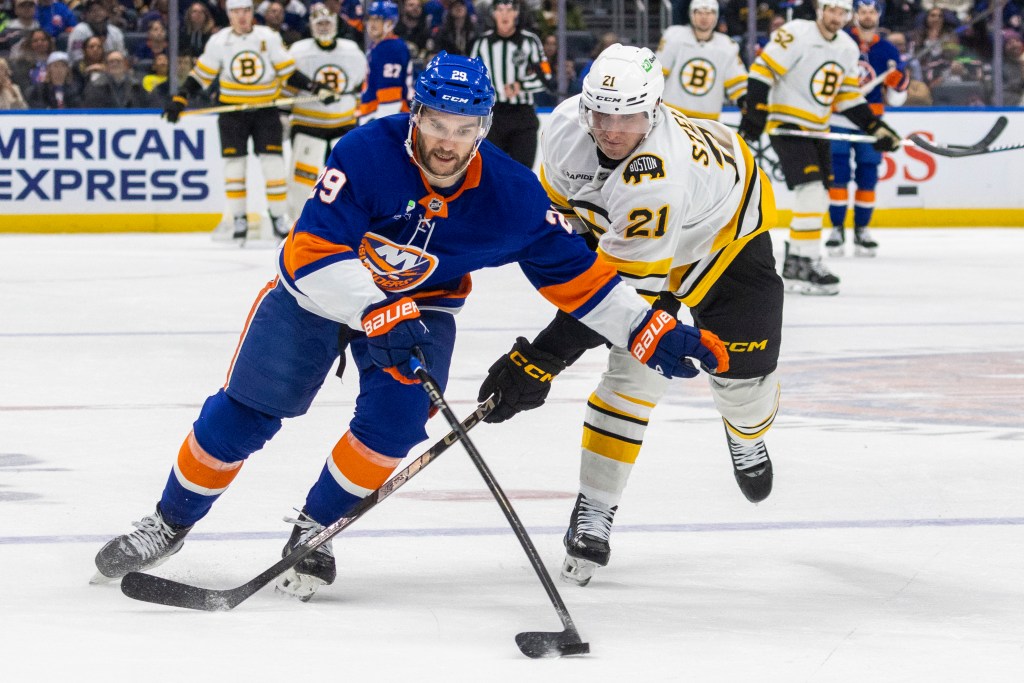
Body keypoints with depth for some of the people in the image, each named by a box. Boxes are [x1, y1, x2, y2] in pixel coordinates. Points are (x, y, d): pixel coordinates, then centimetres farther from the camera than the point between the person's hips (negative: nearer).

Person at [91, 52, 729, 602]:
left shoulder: (513, 196, -22)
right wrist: (377, 315, -47)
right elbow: (314, 254, -34)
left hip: (421, 301, 2)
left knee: (396, 419, -22)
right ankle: (170, 523, 18)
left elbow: (576, 274, -11)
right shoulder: (367, 153, -32)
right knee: (243, 415, -5)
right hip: (321, 287, -2)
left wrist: (657, 336, -15)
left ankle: (315, 532, 1)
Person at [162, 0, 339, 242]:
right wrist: (179, 100, -7)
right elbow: (200, 76, 3)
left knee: (273, 165, -5)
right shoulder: (218, 42, -2)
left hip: (265, 111, 0)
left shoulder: (269, 38, -3)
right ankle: (238, 220, 9)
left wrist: (315, 88, -8)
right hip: (232, 111, 0)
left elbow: (288, 72, 2)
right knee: (234, 165, -1)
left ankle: (279, 217, 5)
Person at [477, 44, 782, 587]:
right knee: (636, 373, -12)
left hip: (728, 232, -4)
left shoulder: (658, 176, -45)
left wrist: (540, 361, -45)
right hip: (621, 232, 4)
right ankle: (593, 511, -7)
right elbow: (560, 198, 1)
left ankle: (747, 432, 34)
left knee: (742, 374, -4)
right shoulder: (565, 127, -26)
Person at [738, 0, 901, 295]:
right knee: (811, 189, -20)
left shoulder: (848, 49, 8)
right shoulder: (796, 34, -16)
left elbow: (849, 98, 13)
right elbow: (762, 71, -18)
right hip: (786, 125, -9)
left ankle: (794, 266, 19)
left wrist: (877, 128, 5)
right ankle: (806, 263, -18)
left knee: (818, 200, 9)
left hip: (817, 130, 9)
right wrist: (754, 113, -24)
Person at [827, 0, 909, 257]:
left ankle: (862, 229, 14)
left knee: (867, 177, 3)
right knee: (838, 175, -6)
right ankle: (837, 229, 2)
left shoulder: (888, 51, 6)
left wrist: (898, 82, -12)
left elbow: (894, 100, 8)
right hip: (838, 120, -2)